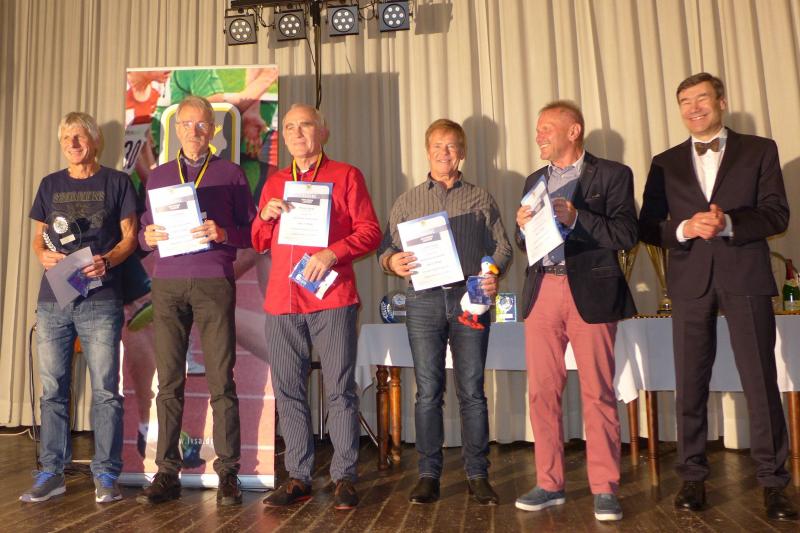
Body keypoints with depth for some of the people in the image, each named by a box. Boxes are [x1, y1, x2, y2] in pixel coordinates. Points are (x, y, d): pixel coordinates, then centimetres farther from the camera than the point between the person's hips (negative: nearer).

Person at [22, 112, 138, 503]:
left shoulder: (116, 182, 5)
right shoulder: (50, 185, 16)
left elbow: (129, 236, 2)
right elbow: (38, 237, 18)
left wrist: (107, 260, -16)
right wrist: (43, 255, -5)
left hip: (100, 299, -4)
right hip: (52, 299, 4)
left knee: (105, 390, -1)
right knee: (52, 389, 8)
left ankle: (106, 475, 8)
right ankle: (51, 472, 20)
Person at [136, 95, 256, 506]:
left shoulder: (230, 174, 10)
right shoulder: (158, 176, 18)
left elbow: (252, 232, 5)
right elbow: (143, 233, 18)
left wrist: (222, 233, -14)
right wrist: (149, 237, -5)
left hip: (214, 283, -2)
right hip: (167, 284, 3)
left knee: (221, 381, -3)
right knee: (169, 382, 2)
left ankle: (228, 474, 5)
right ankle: (167, 473, 11)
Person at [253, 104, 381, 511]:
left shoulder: (346, 175, 7)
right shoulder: (274, 183, 20)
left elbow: (370, 231, -1)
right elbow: (258, 244, 20)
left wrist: (332, 253, -15)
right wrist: (266, 216, -1)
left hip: (332, 298, -4)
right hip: (281, 301, 4)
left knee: (340, 390, -1)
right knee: (289, 392, 6)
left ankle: (344, 478, 10)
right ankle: (298, 477, 17)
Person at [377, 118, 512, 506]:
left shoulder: (481, 198, 13)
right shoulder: (407, 201, 14)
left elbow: (501, 247, 9)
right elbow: (385, 249, 10)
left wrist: (493, 275, -11)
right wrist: (392, 261, -13)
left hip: (470, 298, 0)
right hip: (424, 301, 1)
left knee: (472, 391, 2)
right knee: (428, 391, 2)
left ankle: (477, 475, 12)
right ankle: (428, 475, 12)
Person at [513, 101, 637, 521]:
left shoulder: (612, 174, 4)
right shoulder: (534, 181, 19)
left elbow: (626, 235, -6)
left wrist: (575, 217, -15)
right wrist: (523, 226, -3)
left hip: (591, 293, -4)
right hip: (542, 292, 4)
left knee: (598, 393, 0)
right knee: (542, 391, 4)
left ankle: (604, 489, 11)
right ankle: (549, 484, 16)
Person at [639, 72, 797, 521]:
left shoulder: (759, 150, 9)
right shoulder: (666, 163, 13)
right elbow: (648, 226, 6)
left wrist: (727, 224, -17)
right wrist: (684, 228, -13)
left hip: (746, 278, -1)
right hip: (691, 281, 2)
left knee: (761, 381, 0)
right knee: (691, 384, 5)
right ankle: (693, 477, 16)